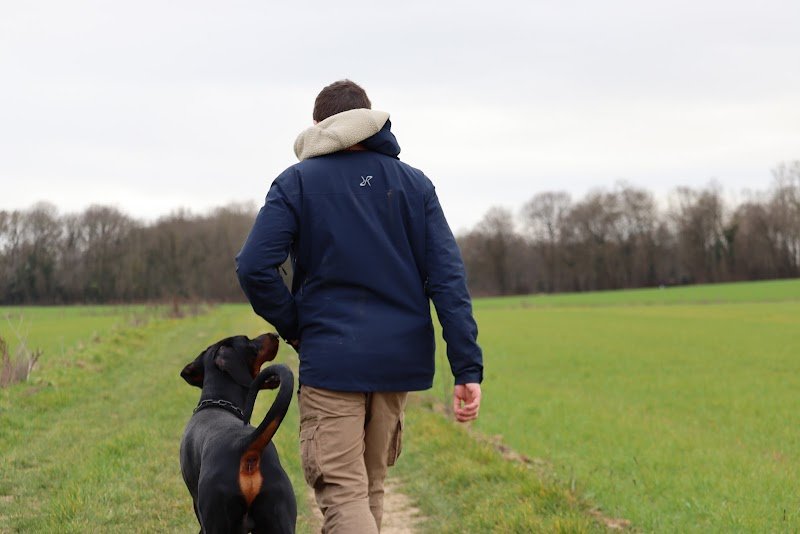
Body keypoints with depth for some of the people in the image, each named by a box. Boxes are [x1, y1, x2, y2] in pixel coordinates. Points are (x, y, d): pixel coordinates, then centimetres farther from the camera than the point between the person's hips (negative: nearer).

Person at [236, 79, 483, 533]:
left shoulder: (297, 182, -1)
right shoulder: (414, 183, 6)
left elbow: (255, 267, -13)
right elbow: (448, 278, -2)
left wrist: (293, 328, 3)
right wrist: (468, 369, -6)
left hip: (331, 359, -4)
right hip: (400, 359, 4)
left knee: (343, 493, -4)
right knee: (371, 487, 19)